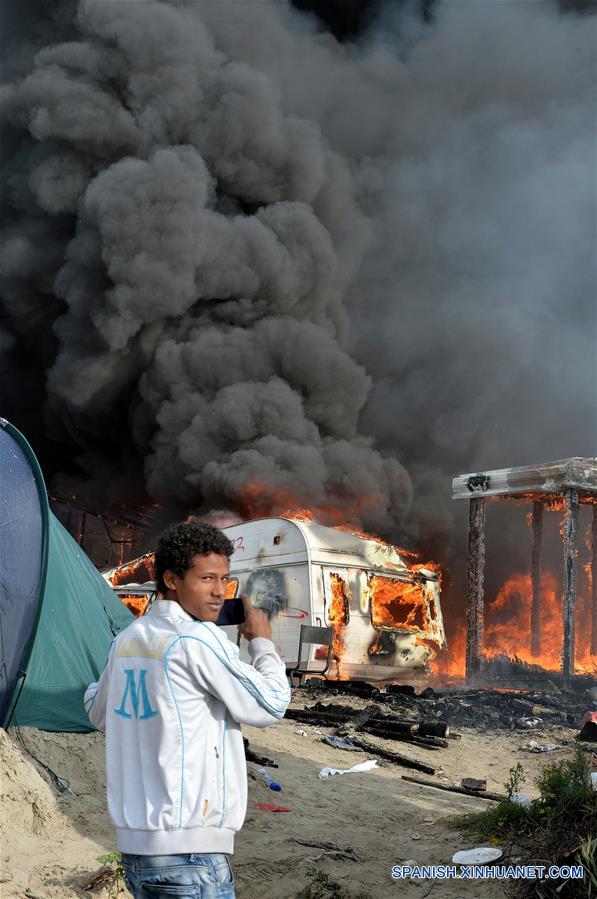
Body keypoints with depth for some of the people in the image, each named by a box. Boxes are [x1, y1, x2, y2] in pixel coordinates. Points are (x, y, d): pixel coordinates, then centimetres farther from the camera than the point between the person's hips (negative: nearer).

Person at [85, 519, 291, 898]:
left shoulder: (126, 640, 9)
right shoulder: (197, 639, -14)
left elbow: (98, 713, 25)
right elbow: (268, 706, -7)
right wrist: (263, 643, 8)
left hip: (135, 840, 8)